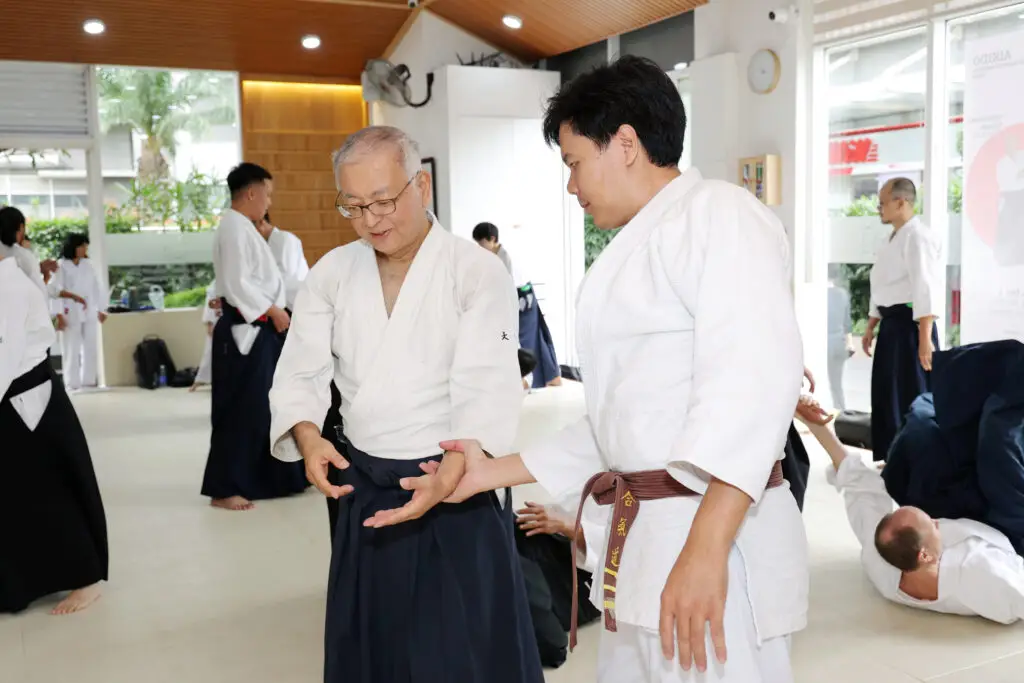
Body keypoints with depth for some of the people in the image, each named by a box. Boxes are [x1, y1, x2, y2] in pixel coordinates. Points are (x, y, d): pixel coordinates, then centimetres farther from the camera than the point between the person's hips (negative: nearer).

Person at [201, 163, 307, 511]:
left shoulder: (242, 227, 17)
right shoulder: (235, 227, -16)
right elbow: (238, 284, -23)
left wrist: (275, 312, 13)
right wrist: (273, 311, -15)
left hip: (257, 328, 11)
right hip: (244, 330, -11)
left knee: (267, 406, 16)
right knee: (241, 410, -6)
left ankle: (263, 478, 27)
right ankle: (223, 489, 2)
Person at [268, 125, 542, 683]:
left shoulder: (477, 272, -11)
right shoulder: (331, 274, 4)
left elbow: (488, 390, -19)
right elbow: (301, 372, 3)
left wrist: (451, 472, -36)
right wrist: (308, 436, -18)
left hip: (455, 488, -4)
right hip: (363, 489, 4)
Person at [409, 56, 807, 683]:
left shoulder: (718, 214, -9)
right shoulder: (640, 250, 19)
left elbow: (753, 376, -23)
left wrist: (704, 550, -28)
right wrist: (493, 472, 17)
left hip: (715, 541, -9)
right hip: (646, 540, 9)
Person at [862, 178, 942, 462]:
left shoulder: (917, 237, -14)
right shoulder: (893, 239, 16)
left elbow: (926, 289, -21)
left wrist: (925, 339, -24)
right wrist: (871, 327, 22)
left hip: (910, 323, -10)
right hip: (891, 323, 10)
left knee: (911, 396, -3)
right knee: (887, 395, 14)